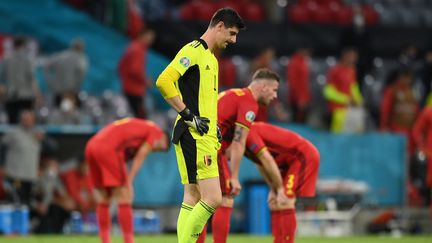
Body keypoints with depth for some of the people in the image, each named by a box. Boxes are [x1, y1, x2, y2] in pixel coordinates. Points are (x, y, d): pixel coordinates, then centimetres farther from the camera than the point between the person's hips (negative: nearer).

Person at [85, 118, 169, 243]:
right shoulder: (155, 131, 11)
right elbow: (140, 157, 0)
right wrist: (129, 182, -3)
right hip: (108, 149, -8)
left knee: (103, 200, 14)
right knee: (124, 198, -3)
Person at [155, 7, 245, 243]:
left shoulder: (212, 58, 21)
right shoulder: (193, 51, -9)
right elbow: (163, 81, -22)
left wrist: (214, 126, 19)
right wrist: (187, 114, -20)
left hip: (205, 136, 10)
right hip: (194, 136, -10)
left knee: (193, 200, 8)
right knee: (212, 199, -14)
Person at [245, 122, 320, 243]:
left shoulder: (248, 133, -21)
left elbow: (268, 161, -24)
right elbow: (261, 165, 11)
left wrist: (280, 189, -19)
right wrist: (274, 189, 4)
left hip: (304, 155, -10)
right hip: (290, 160, 10)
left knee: (285, 201, -18)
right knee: (273, 201, 8)